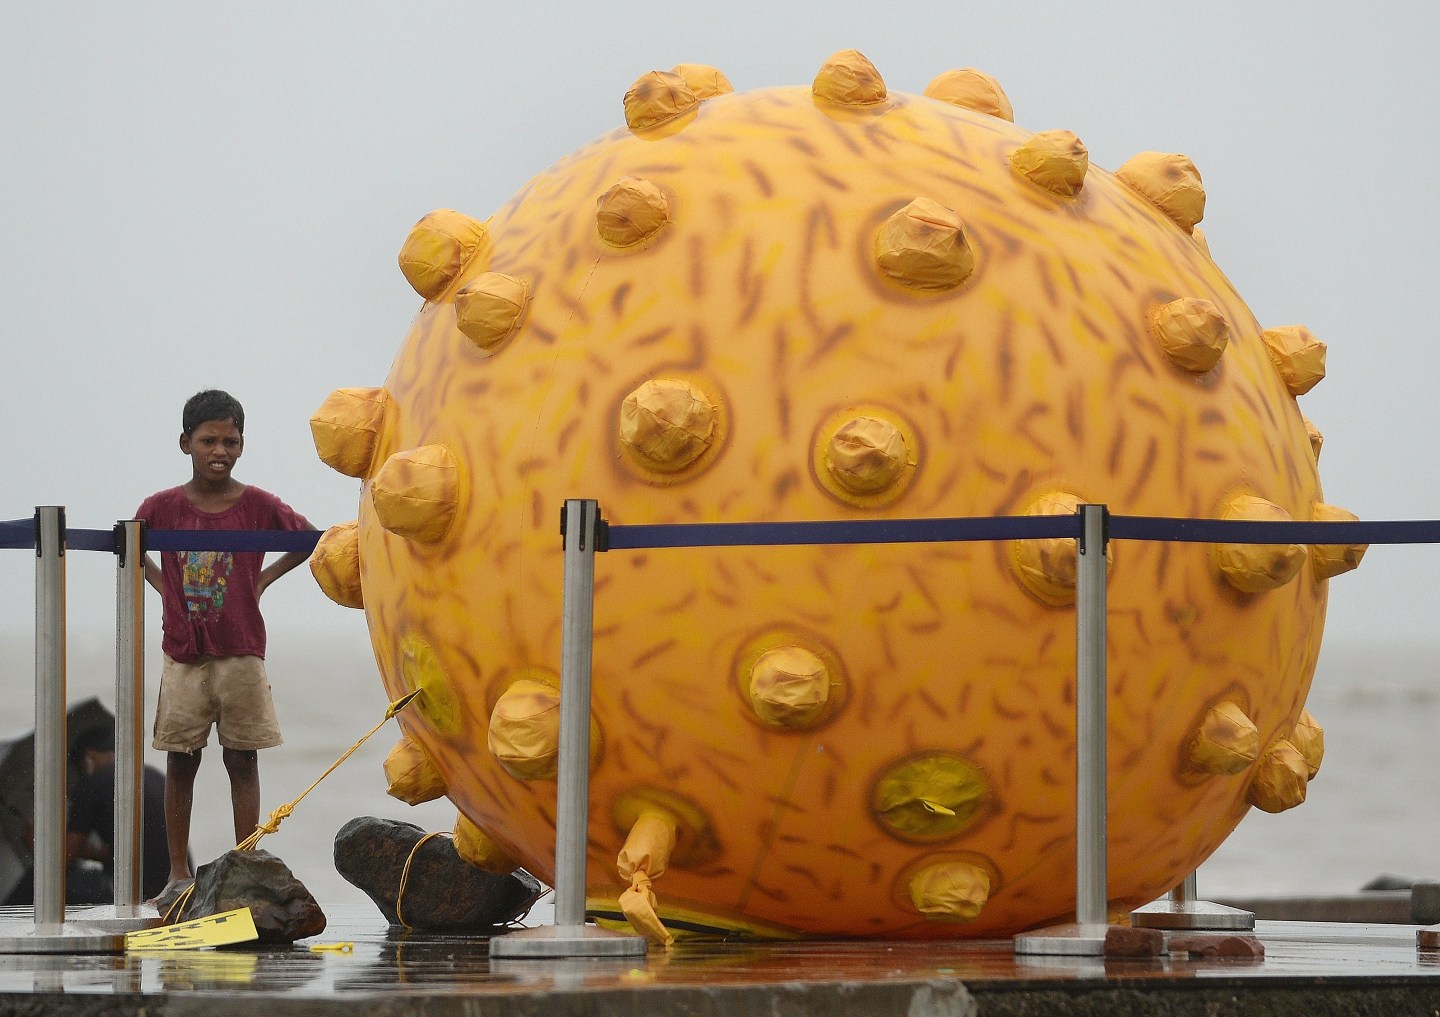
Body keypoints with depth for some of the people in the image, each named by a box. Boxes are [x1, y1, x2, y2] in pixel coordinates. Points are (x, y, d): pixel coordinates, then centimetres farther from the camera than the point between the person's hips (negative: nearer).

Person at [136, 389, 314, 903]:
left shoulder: (258, 505, -4)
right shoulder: (162, 507, -2)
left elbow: (309, 539, 11)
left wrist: (265, 577, 3)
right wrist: (160, 581, 4)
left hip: (241, 654, -1)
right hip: (183, 657, 1)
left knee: (242, 762, 2)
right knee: (180, 763, 4)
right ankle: (178, 874, 11)